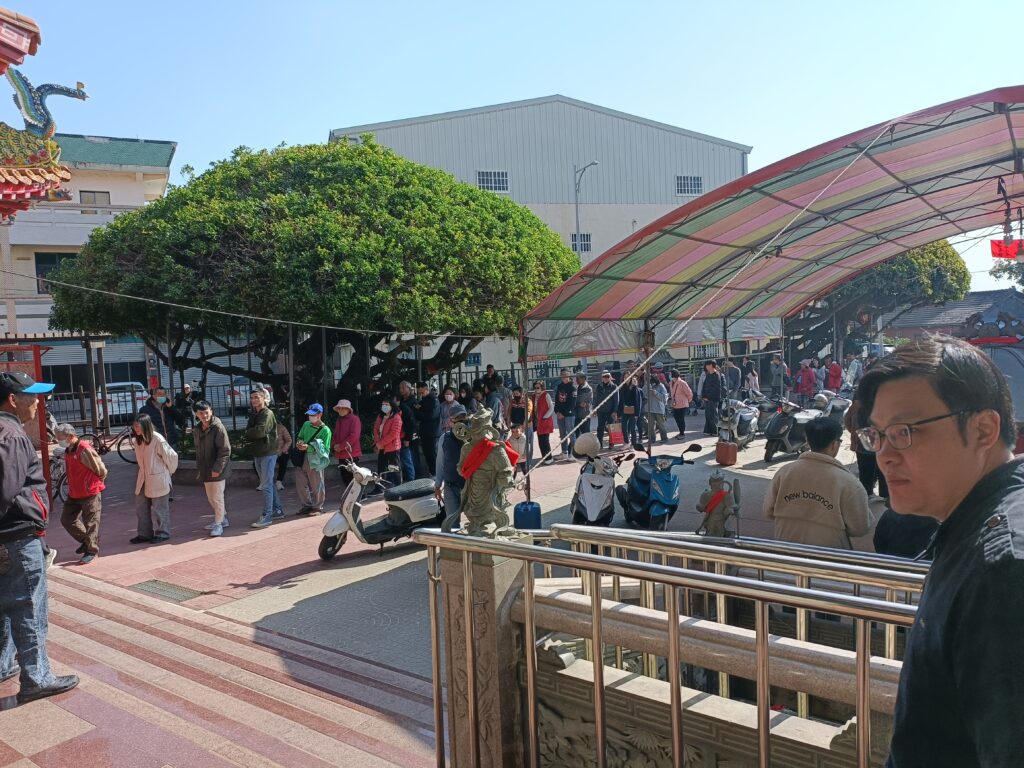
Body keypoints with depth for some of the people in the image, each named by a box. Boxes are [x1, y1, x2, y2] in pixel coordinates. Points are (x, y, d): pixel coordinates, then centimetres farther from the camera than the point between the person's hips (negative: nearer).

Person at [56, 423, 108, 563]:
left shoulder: (85, 450, -20)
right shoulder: (68, 451, 9)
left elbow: (101, 470, -15)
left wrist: (95, 483, 1)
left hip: (90, 493, -9)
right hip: (74, 494, 9)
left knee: (91, 524, 0)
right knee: (66, 520, 14)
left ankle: (92, 550, 13)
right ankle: (85, 541, 31)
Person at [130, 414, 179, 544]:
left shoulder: (157, 439, -19)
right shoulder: (138, 440, 3)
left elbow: (172, 456, -13)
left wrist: (169, 471, 0)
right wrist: (144, 471, 16)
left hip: (158, 479, -7)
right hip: (144, 478, 7)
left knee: (159, 507, 3)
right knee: (141, 506, 9)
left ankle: (162, 533, 16)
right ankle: (144, 533, 19)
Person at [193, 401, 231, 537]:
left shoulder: (218, 427, -15)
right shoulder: (198, 430, 9)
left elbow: (225, 450, -17)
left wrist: (217, 468, -20)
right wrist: (199, 467, 11)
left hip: (217, 470, -8)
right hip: (205, 470, 8)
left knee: (217, 497, -2)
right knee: (210, 498, 16)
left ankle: (218, 524, 9)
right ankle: (222, 519, 31)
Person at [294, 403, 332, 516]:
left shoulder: (325, 430, -8)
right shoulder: (306, 425, 11)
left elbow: (324, 449, -12)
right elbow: (299, 437, 22)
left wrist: (308, 447, -22)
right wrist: (299, 442, -2)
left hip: (315, 460, -6)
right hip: (302, 459, 6)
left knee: (316, 485, 2)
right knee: (300, 483, 11)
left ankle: (318, 507, 17)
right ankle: (306, 505, 26)